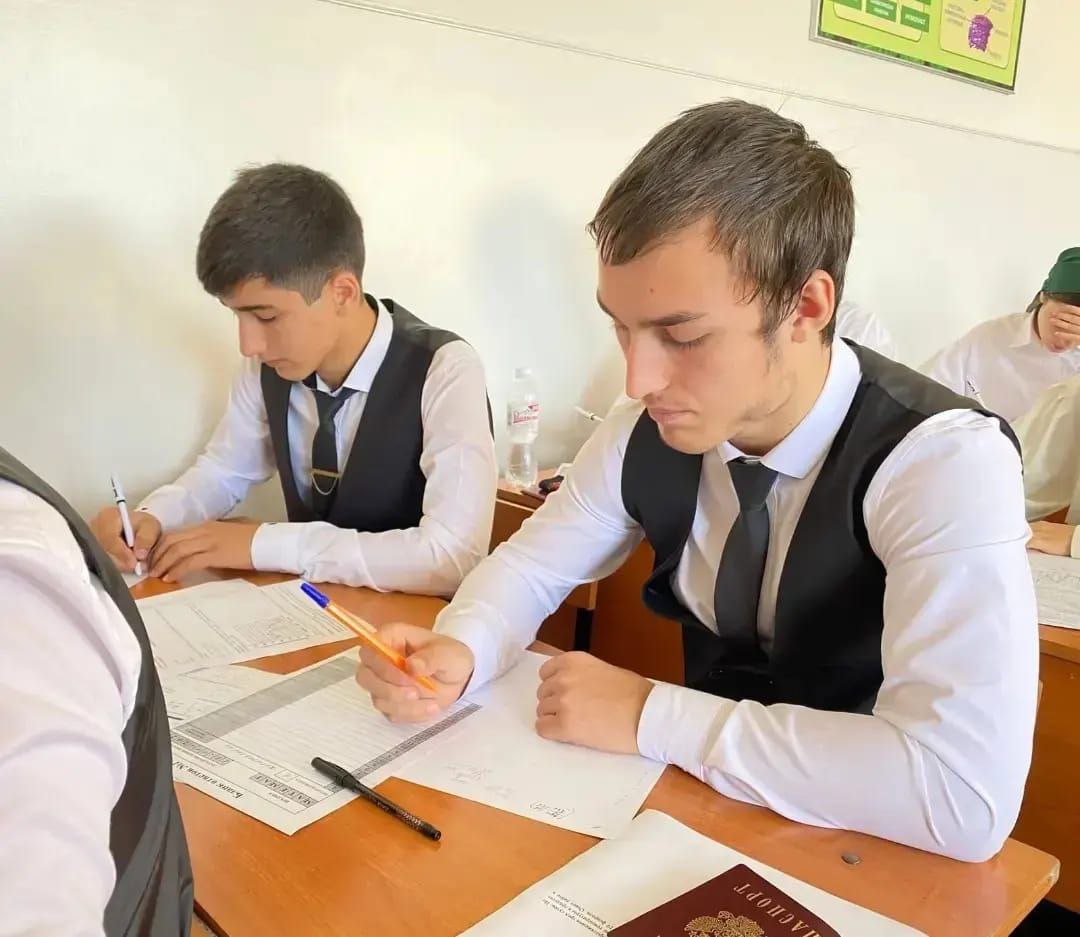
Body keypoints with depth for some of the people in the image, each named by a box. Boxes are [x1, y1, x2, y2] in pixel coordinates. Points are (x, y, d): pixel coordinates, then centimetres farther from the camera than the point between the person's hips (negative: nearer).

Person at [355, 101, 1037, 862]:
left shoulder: (948, 465, -25)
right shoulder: (649, 435, -9)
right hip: (704, 809, 4)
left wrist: (650, 716, -27)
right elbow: (533, 563, 5)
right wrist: (457, 651, -16)